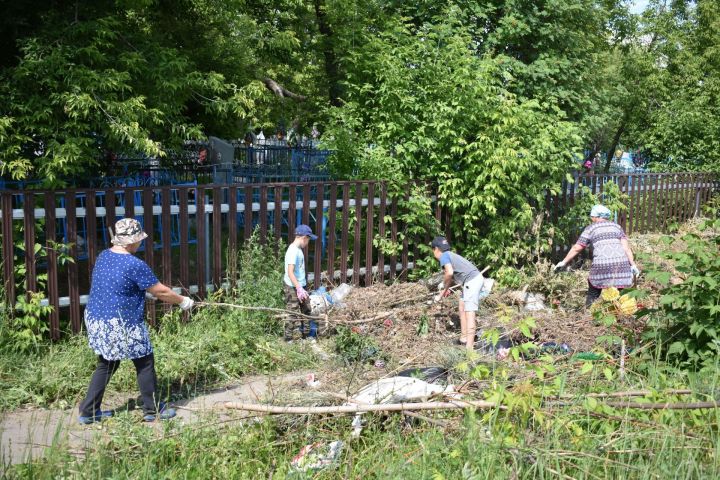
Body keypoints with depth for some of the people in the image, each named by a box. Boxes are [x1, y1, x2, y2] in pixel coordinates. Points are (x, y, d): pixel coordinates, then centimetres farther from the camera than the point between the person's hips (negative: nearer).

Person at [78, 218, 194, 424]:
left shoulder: (103, 256, 6)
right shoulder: (135, 265, -19)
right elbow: (161, 292, -13)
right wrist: (183, 301, 3)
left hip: (96, 320, 8)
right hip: (121, 326, -8)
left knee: (106, 365, 21)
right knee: (145, 363, 8)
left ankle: (88, 411, 23)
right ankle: (153, 410, 18)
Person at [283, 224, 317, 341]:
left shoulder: (298, 249, 9)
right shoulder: (293, 251, -21)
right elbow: (290, 272, -26)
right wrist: (299, 288, -30)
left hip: (300, 286, 10)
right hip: (292, 288, -10)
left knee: (306, 309, 18)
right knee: (294, 314, -1)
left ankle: (305, 335, 31)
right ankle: (289, 339, 10)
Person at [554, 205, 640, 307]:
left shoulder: (591, 228, 11)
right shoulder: (616, 226, 18)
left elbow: (577, 248, 9)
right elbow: (626, 246, 6)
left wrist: (564, 262, 18)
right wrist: (633, 265, 3)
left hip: (602, 267, -2)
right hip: (621, 265, 3)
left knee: (593, 294, 11)